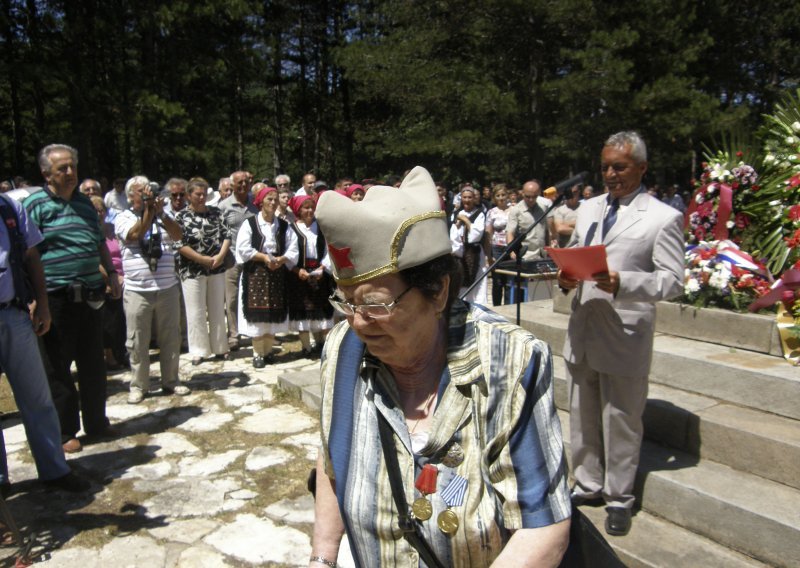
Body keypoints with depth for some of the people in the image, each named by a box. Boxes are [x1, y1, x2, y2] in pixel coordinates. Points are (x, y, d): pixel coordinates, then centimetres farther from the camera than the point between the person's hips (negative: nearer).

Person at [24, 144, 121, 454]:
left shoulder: (84, 201, 14)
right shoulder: (35, 204, -5)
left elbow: (100, 241, 23)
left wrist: (111, 272, 13)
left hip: (89, 295, 6)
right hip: (56, 297, -6)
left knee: (94, 363, 14)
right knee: (57, 367, 5)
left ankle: (96, 422, 29)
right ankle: (65, 432, 18)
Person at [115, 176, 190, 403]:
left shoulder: (163, 216, 10)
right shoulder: (123, 218, 4)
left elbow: (178, 235, -6)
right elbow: (135, 235, -15)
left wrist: (161, 213, -18)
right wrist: (149, 211, -15)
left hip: (168, 288, 3)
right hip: (137, 291, -2)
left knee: (171, 337, 9)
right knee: (137, 341, 5)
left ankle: (170, 381, 21)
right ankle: (138, 386, 17)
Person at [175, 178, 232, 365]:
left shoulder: (216, 213, 6)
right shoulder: (182, 217, -4)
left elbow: (227, 236, 4)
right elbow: (180, 245, -10)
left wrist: (220, 256, -11)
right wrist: (204, 259, -13)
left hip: (217, 269, 3)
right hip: (192, 271, -3)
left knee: (217, 309, 10)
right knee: (196, 312, 3)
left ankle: (220, 347, 20)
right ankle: (198, 350, 13)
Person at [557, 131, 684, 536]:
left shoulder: (663, 218, -4)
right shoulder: (587, 209, 13)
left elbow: (673, 280, -10)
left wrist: (622, 282, -25)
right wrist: (565, 276, -3)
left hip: (625, 336, -5)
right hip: (581, 332, 6)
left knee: (621, 420, 7)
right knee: (582, 416, 16)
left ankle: (619, 498, 27)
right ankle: (588, 484, 35)